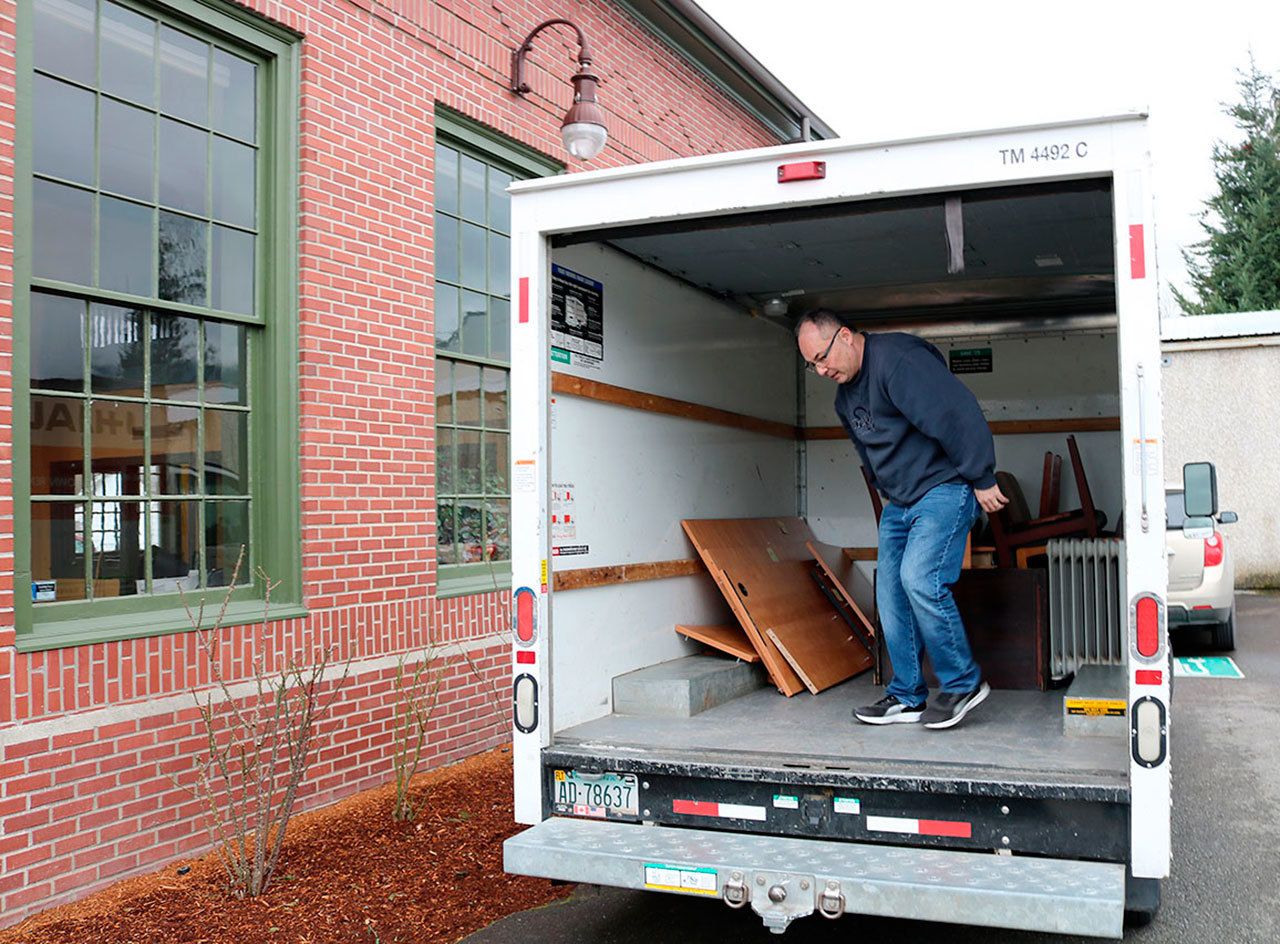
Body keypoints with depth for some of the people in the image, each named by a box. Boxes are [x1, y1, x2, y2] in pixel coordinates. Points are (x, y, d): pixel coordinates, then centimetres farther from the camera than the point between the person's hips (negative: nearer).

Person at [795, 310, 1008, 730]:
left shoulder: (898, 360, -18)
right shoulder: (845, 396, 13)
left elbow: (959, 414, -22)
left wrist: (982, 481, -18)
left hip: (944, 490, -9)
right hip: (899, 502, 10)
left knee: (919, 579, -21)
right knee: (890, 591, 4)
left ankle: (963, 683, -3)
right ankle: (907, 696, 13)